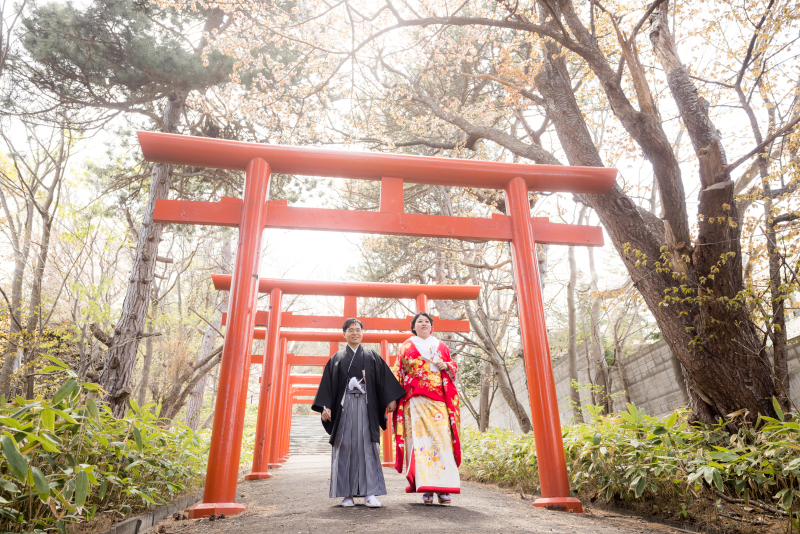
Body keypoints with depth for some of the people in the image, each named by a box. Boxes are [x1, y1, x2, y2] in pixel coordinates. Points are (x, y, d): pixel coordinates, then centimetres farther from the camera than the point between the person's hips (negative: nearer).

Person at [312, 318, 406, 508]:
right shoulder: (337, 359, 13)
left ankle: (370, 493, -2)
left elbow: (384, 378, 6)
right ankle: (347, 494, 5)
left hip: (366, 406, 0)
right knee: (345, 446, -1)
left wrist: (391, 399, -5)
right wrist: (325, 407, -4)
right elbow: (328, 384, 7)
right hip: (344, 406, 0)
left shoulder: (372, 356, 13)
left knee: (367, 446, -4)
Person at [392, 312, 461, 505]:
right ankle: (425, 489, -7)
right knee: (419, 440, -9)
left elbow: (453, 366, 21)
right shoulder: (406, 347, 14)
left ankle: (443, 488, -5)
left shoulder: (441, 346, 19)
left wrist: (445, 365, -2)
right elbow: (398, 373, 10)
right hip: (415, 400, -1)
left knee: (441, 439, -8)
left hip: (439, 400, 2)